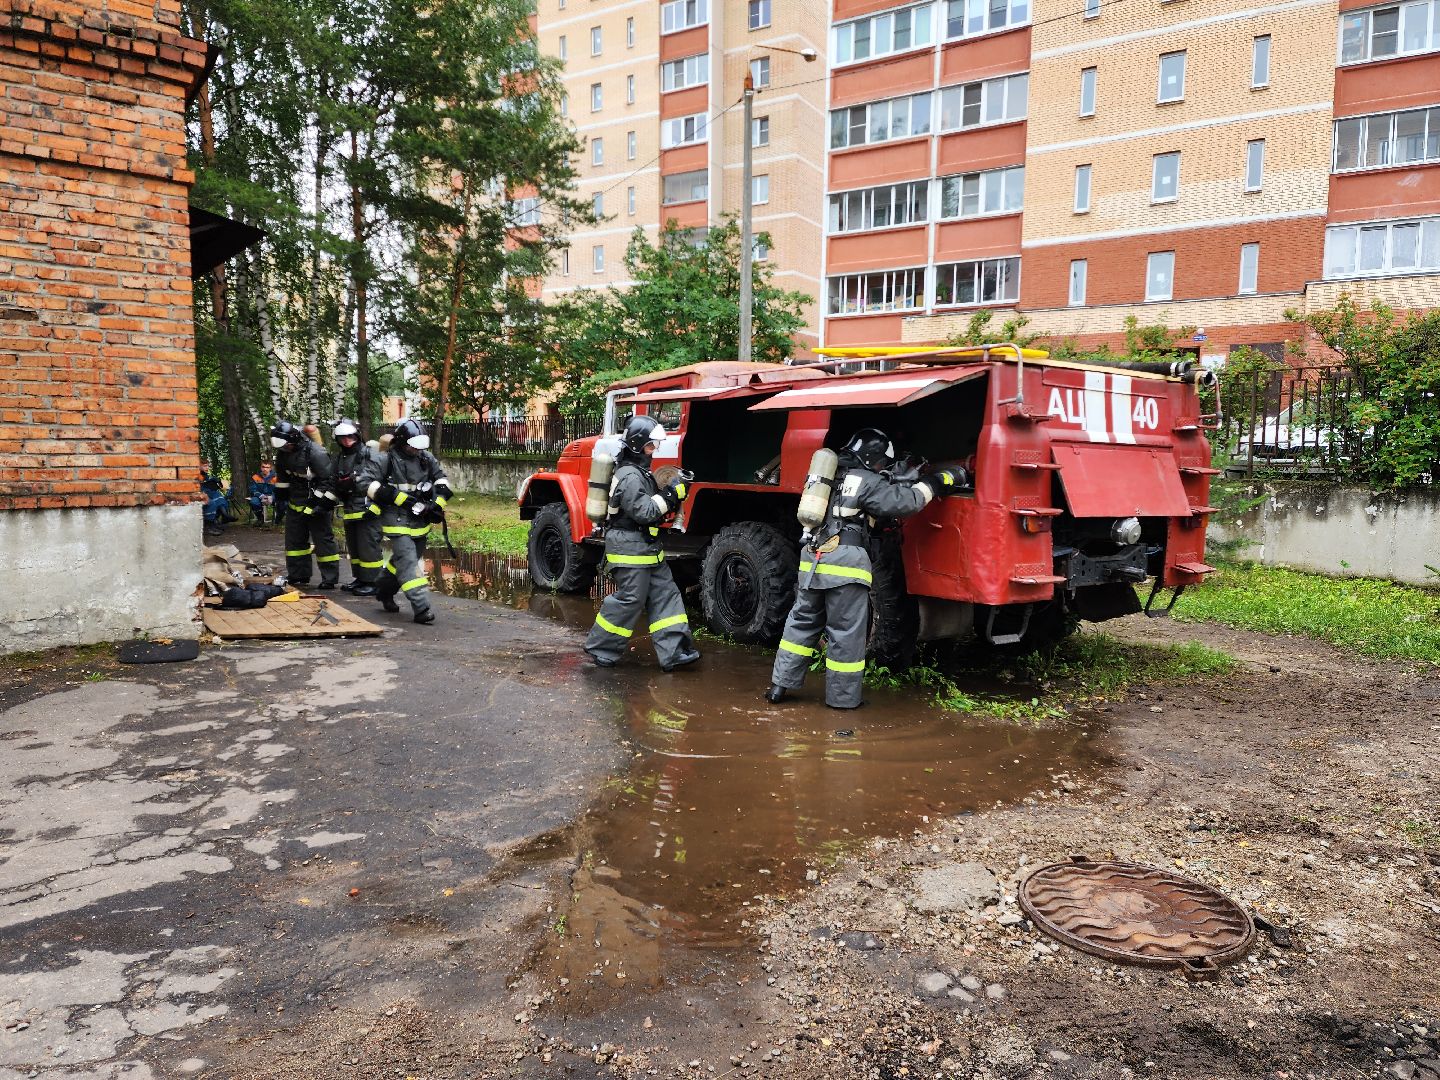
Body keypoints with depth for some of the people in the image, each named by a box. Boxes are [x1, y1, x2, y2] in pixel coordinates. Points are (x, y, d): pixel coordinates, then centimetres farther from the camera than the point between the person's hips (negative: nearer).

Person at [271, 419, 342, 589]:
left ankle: (330, 579, 2)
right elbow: (282, 478, 18)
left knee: (324, 540, -4)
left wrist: (323, 504, -21)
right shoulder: (283, 452, 1)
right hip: (296, 503, 8)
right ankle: (298, 576, 24)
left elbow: (329, 480, -22)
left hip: (317, 504, -8)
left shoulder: (315, 452, -23)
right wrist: (282, 498, 17)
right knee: (294, 540, 13)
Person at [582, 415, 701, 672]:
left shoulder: (641, 471, 14)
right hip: (630, 550, -10)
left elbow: (652, 505, 20)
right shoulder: (629, 477, -19)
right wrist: (671, 494, -19)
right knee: (629, 601, -4)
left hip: (647, 549, 11)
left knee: (665, 595, 6)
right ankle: (600, 649, 12)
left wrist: (673, 496, 4)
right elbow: (645, 513, -23)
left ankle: (672, 652, 6)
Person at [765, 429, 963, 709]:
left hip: (812, 560, 7)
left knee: (802, 622, 16)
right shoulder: (868, 482, -3)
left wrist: (905, 483, 24)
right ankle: (843, 697, 11)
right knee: (846, 633, 3)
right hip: (845, 564, -7)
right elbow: (903, 502, -7)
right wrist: (934, 483, 5)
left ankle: (779, 685, 17)